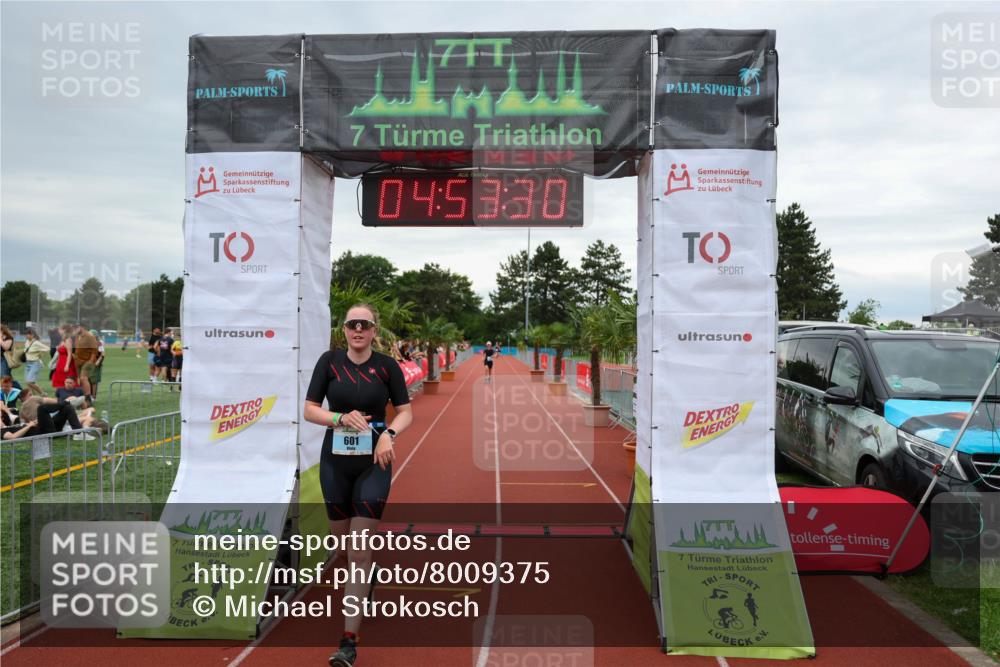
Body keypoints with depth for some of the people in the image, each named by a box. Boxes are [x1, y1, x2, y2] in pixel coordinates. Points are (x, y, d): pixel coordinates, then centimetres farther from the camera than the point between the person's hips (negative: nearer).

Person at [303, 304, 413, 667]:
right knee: (342, 539, 17)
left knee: (360, 553, -6)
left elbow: (406, 412, 2)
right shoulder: (329, 361, -1)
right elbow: (309, 409, -1)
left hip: (373, 464, -2)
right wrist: (342, 418, -18)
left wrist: (388, 433, -17)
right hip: (334, 463, 2)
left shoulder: (386, 365, -4)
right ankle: (364, 584, 51)